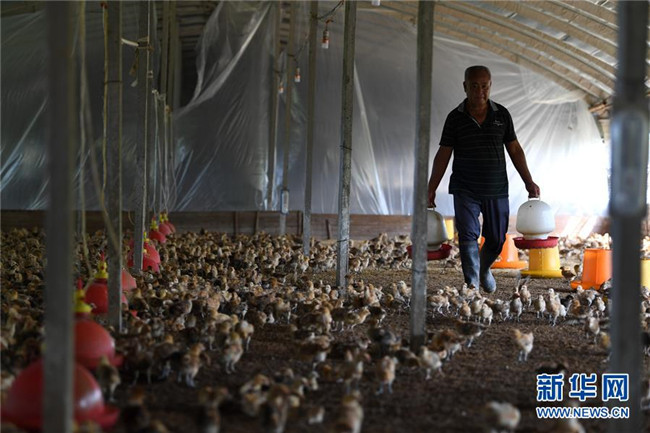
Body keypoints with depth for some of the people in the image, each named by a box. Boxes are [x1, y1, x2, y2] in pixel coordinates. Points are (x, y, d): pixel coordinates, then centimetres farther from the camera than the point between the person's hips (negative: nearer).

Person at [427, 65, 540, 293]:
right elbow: (443, 154, 2)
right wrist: (431, 188, -2)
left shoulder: (502, 115, 5)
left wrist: (528, 181, 6)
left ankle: (484, 269, 37)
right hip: (465, 190, -2)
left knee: (496, 239, 9)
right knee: (468, 235, -12)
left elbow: (515, 150, 10)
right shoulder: (455, 118, 0)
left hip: (497, 189, 2)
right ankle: (472, 283, -9)